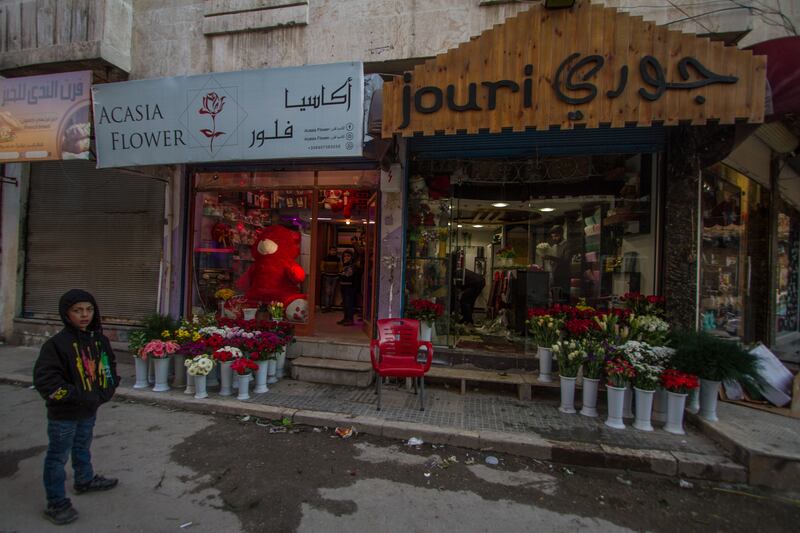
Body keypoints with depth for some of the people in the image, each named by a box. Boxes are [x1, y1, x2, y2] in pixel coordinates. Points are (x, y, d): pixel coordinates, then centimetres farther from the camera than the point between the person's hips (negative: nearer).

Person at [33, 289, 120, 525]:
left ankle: (85, 480, 45)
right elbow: (44, 379, -21)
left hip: (90, 410, 6)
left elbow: (109, 367, 11)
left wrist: (104, 392, -2)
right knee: (58, 457, 8)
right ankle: (56, 503, 22)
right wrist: (79, 396, -22)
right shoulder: (57, 343, -19)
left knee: (82, 448, 26)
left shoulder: (99, 339, 0)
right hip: (64, 413, -6)